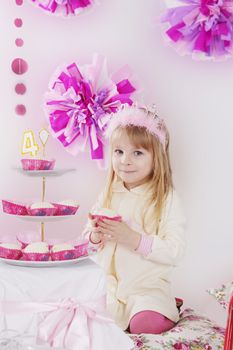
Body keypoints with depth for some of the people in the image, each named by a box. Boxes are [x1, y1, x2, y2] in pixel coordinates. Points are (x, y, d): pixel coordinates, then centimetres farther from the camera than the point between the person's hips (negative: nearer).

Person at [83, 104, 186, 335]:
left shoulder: (166, 198, -8)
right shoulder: (109, 194, 6)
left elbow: (176, 251, -15)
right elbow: (88, 234, 13)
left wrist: (135, 240, -25)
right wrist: (95, 236, -10)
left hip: (147, 285, -4)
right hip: (109, 279, 4)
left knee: (146, 324, -27)